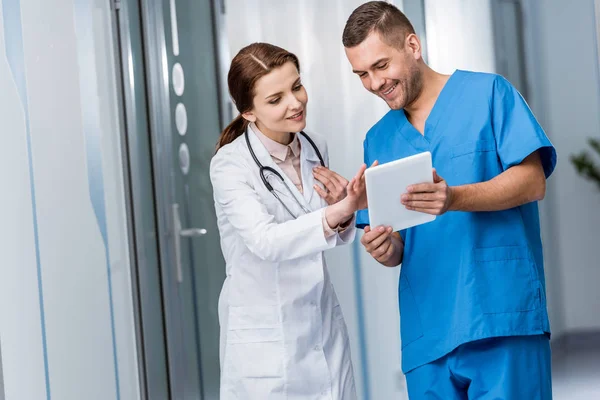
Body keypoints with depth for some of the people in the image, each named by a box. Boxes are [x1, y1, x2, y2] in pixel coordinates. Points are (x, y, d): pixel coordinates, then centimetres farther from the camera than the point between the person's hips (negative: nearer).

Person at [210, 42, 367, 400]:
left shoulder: (315, 148, 3)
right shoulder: (230, 165, -14)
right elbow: (266, 242, -29)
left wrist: (342, 213, -10)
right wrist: (338, 212, -43)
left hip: (324, 327, 5)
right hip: (266, 339, -5)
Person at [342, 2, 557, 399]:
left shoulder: (488, 94, 2)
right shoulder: (378, 140, 16)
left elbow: (533, 182, -7)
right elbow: (398, 247, 16)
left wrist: (455, 199, -22)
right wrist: (386, 249, -8)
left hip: (503, 320, -5)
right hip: (427, 334, 5)